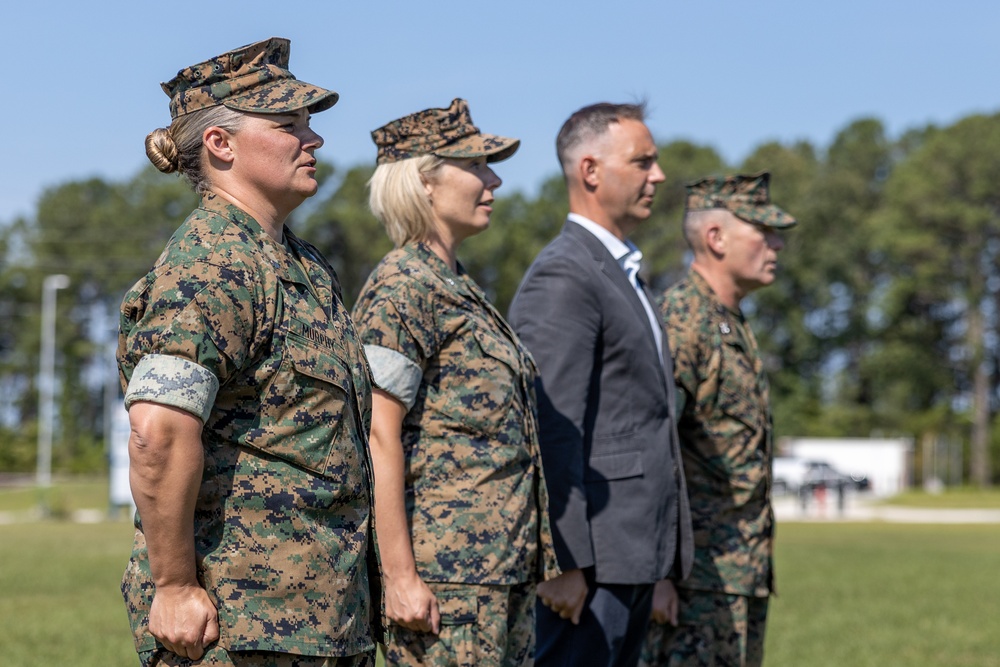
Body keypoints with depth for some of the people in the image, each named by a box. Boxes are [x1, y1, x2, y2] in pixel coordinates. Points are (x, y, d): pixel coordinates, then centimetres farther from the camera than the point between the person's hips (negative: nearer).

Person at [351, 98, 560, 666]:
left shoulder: (460, 287, 17)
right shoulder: (401, 288, -10)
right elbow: (378, 436, -16)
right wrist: (399, 575, -20)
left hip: (506, 570, 9)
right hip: (446, 574, -9)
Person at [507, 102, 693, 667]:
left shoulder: (624, 275, 20)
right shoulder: (562, 277, -12)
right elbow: (553, 429, -19)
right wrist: (566, 561, -23)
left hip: (636, 555, 10)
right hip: (591, 558, -10)